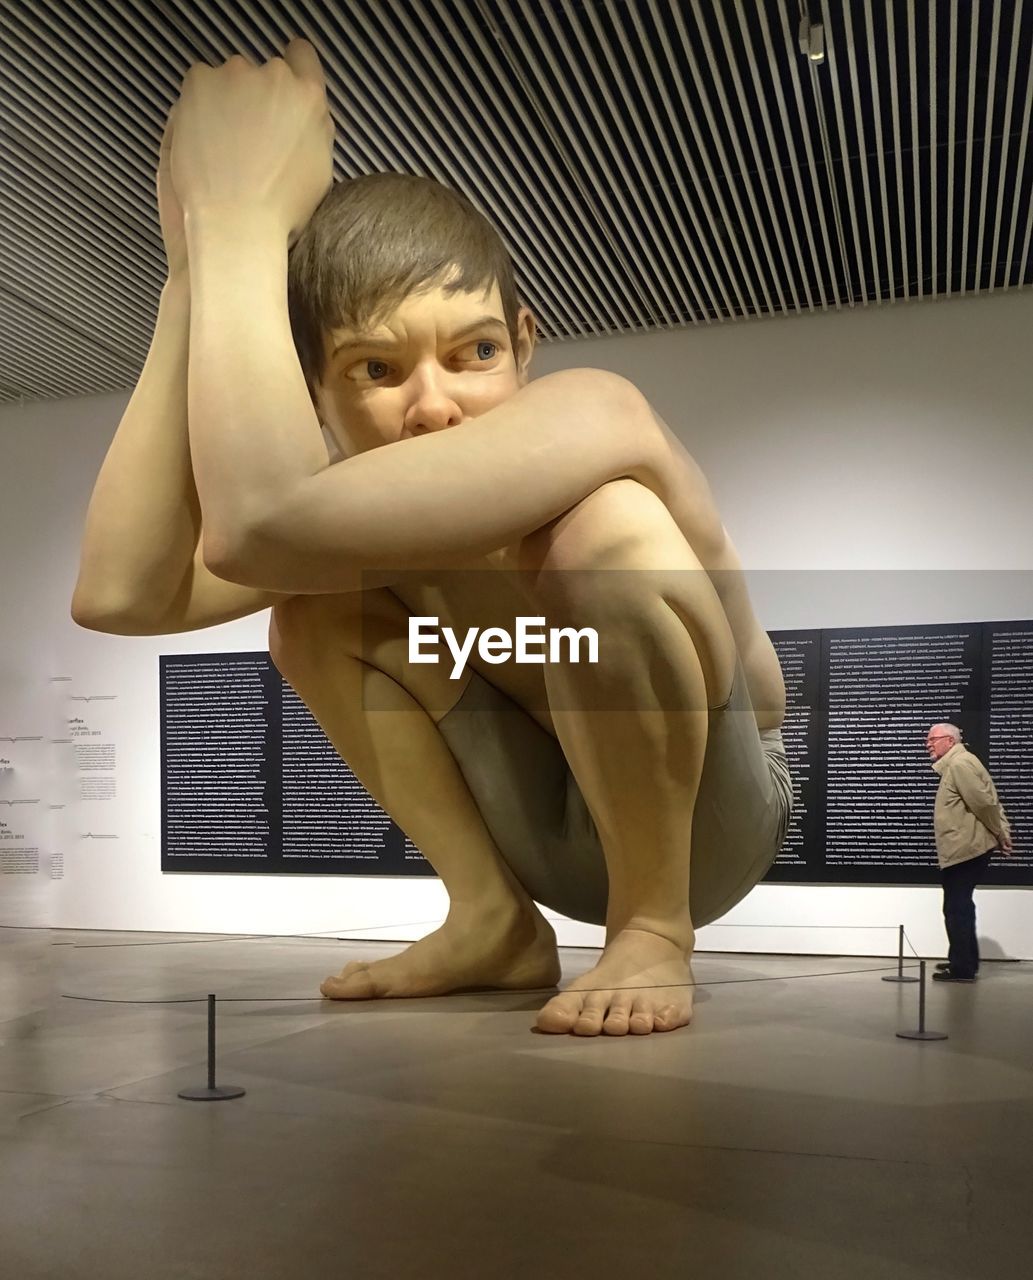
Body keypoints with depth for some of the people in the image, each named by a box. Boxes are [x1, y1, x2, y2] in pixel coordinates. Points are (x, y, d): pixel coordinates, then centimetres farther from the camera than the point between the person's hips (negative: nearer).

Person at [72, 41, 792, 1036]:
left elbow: (261, 520, -46)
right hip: (554, 833, 7)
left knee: (610, 527, -34)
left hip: (711, 820, -6)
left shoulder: (595, 422, -29)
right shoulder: (364, 511, -8)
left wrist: (237, 212, -33)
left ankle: (653, 927, -15)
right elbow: (120, 592, -26)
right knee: (314, 603, -4)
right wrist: (194, 263, -24)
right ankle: (492, 921, 2)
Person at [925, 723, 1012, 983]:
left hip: (964, 850, -11)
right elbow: (991, 801, 19)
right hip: (961, 850, 11)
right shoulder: (954, 765, 18)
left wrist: (1000, 835, -8)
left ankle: (963, 968, -1)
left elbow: (984, 802, -19)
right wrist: (1003, 832, 10)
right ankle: (962, 961, 27)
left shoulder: (960, 763, -14)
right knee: (958, 908, 18)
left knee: (957, 909, -6)